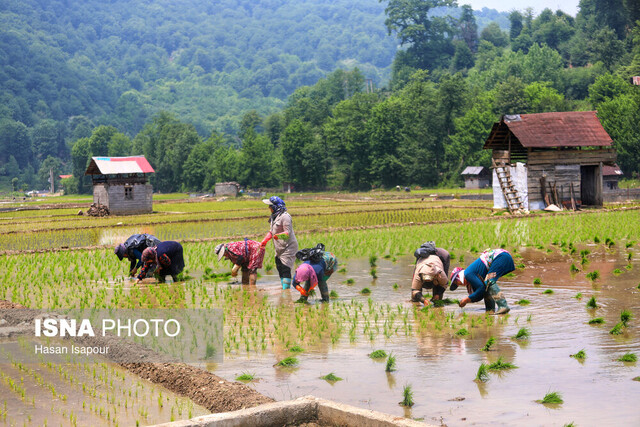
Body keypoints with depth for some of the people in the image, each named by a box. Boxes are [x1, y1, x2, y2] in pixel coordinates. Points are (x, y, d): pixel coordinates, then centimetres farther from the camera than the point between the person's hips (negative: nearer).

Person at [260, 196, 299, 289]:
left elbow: (288, 233, -23)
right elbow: (272, 231, 21)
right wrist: (265, 240, 13)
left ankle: (286, 289, -13)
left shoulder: (285, 216, -18)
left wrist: (278, 235, -40)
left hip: (288, 247, -10)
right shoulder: (274, 216, 11)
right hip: (279, 248, 10)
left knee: (285, 269, -13)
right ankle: (284, 288, 21)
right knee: (279, 268, 12)